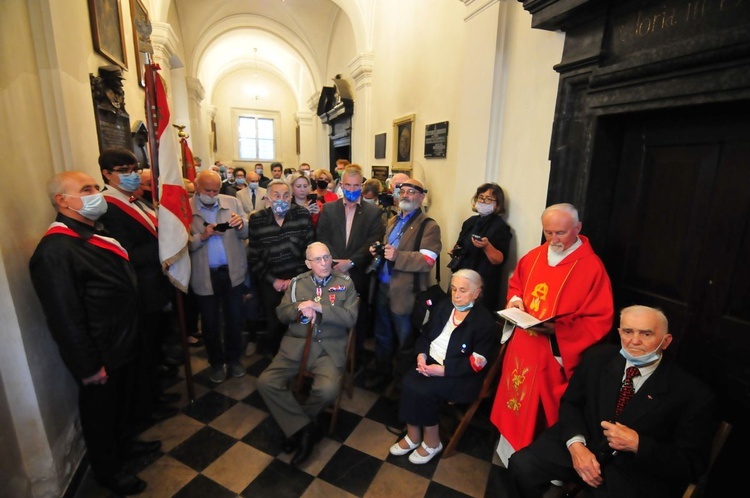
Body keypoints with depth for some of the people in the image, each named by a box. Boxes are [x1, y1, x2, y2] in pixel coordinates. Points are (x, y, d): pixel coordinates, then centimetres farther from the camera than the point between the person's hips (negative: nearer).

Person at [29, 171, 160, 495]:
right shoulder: (55, 250, -26)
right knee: (100, 412, 16)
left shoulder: (97, 233, 6)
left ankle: (123, 444, 51)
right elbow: (66, 318, -25)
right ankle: (107, 471, 39)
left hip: (124, 345, 8)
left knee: (123, 401, 27)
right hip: (101, 357, -8)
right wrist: (88, 366, -20)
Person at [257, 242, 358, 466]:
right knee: (266, 382, -17)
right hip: (295, 345, 3)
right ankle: (304, 426, -2)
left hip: (329, 349, -2)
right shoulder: (297, 282, 11)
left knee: (328, 389, -28)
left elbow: (350, 318, -7)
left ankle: (295, 425, 5)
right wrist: (299, 308, -16)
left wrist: (320, 308, -17)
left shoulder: (345, 283, 3)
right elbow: (281, 314, 6)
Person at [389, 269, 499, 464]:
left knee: (422, 389, -26)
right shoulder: (443, 306, 8)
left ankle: (431, 442, -2)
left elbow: (478, 361, -16)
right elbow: (425, 334, 12)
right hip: (431, 362, 6)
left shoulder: (485, 321, -10)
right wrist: (421, 355, -8)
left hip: (461, 376, -5)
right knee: (409, 381, -22)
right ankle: (413, 435, -4)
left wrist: (443, 369, -23)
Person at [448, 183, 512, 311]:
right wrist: (455, 252, 2)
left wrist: (487, 246, -32)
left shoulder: (500, 226, -10)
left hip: (483, 286, -6)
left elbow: (499, 260, -17)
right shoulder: (471, 221, 8)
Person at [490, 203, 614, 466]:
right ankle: (511, 450, 43)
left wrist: (558, 328, -26)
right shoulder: (534, 256, 3)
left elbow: (600, 320, -15)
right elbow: (515, 283, 18)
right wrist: (515, 300, -4)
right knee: (516, 404, 20)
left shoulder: (592, 267, -14)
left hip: (555, 354, -5)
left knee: (540, 413, 10)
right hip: (522, 347, 6)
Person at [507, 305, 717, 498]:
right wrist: (576, 444, -13)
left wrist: (637, 444, -21)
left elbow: (692, 464, -6)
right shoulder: (598, 357, 0)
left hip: (635, 472, -2)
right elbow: (570, 403, 4)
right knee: (521, 465, -21)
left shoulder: (693, 394, -9)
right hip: (584, 447, 2)